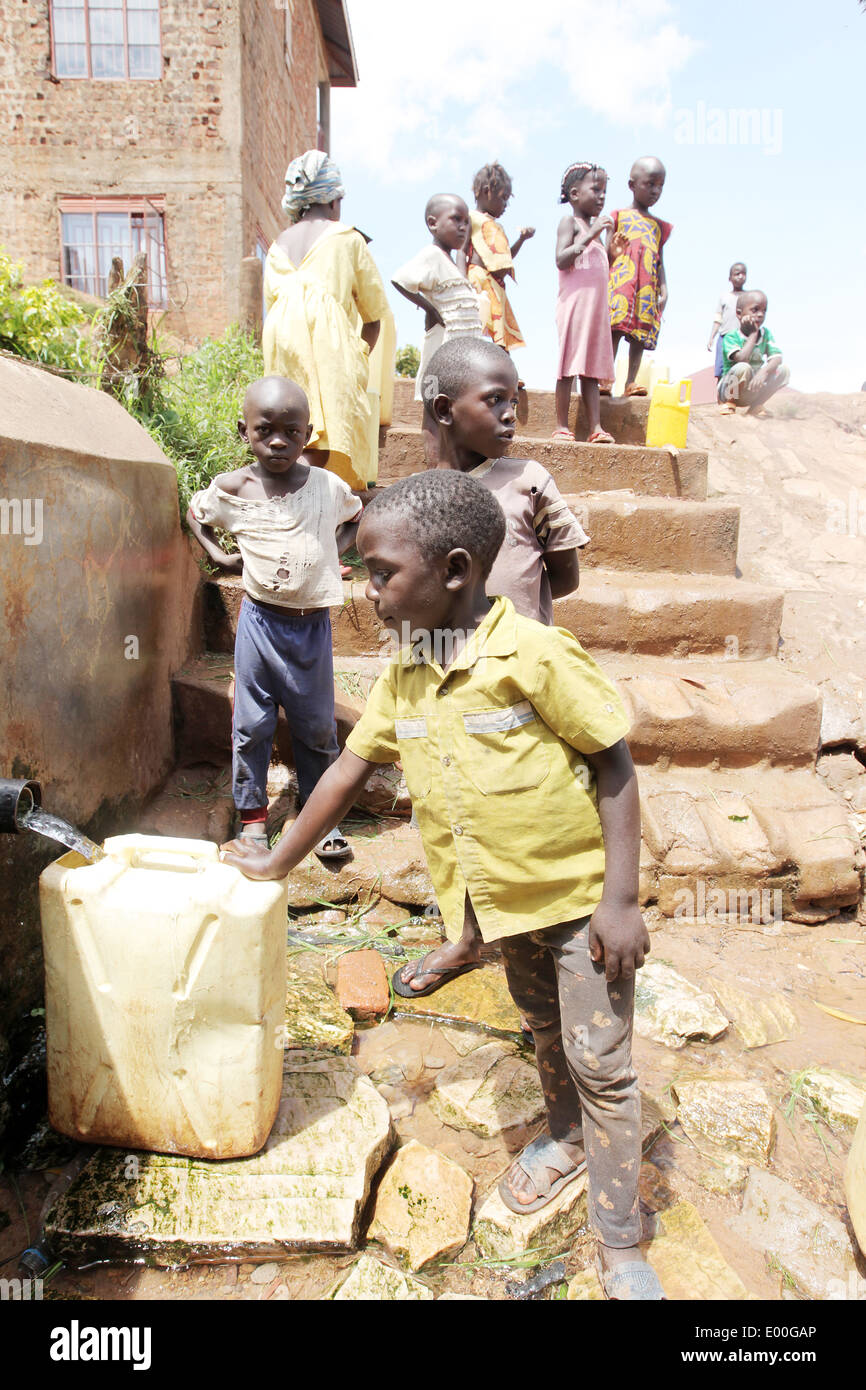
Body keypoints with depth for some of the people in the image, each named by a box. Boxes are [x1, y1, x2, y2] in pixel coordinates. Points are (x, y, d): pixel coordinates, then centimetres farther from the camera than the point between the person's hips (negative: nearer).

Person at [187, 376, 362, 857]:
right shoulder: (231, 488, -3)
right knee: (251, 724, 7)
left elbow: (357, 517, 18)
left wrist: (335, 549, 1)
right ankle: (252, 815, 23)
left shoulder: (328, 486, -3)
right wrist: (219, 556, 4)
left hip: (312, 624, 0)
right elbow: (195, 514, 18)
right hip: (259, 619, 0)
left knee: (317, 726, 10)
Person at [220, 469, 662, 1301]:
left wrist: (620, 898, -19)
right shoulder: (403, 678, -4)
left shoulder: (536, 656, -24)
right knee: (544, 1030, 26)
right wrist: (277, 863, 12)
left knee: (600, 1061, 5)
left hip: (580, 893, -6)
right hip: (504, 899, 6)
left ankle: (618, 1245, 24)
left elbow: (613, 765, -18)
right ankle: (566, 1138, 54)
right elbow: (350, 769, 6)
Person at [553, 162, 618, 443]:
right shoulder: (569, 222, 1)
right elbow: (561, 260, -16)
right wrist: (590, 236, -19)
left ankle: (595, 428, -2)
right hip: (574, 303, -8)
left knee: (592, 367, 2)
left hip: (597, 306, 8)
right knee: (569, 366, -9)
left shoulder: (594, 227, 24)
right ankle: (562, 426, -6)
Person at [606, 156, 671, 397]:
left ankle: (631, 382, 3)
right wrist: (613, 253, -17)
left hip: (648, 288, 4)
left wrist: (664, 291, 10)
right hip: (621, 282, -4)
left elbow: (660, 262, 20)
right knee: (614, 330, -13)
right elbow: (607, 255, 6)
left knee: (640, 335, 1)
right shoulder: (619, 216, 10)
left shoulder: (659, 226, 22)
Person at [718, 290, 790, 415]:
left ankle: (755, 407, -2)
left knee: (783, 370, -13)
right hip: (730, 390, -5)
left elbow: (777, 358, -12)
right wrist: (753, 334, -22)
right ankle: (730, 404, -11)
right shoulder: (731, 337, -15)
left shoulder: (766, 333, 1)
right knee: (743, 368, -34)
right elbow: (742, 359, -32)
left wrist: (764, 371, -33)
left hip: (752, 392, 5)